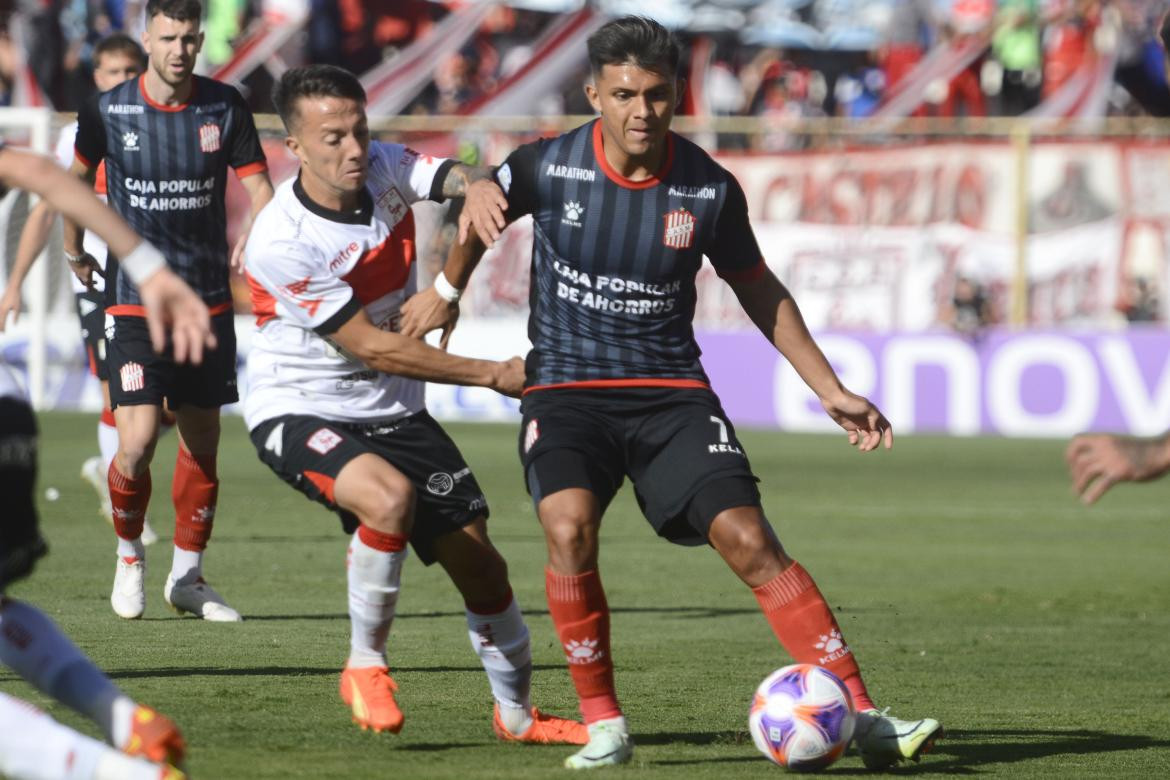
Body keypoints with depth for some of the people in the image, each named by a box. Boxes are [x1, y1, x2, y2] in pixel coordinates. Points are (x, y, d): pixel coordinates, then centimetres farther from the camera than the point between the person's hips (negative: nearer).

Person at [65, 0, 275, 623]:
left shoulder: (225, 108, -2)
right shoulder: (108, 111, -5)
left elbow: (258, 186, 1)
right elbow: (78, 173, 15)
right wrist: (74, 249, 23)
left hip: (208, 301, 2)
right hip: (134, 304, -2)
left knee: (202, 444, 7)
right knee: (138, 441, -14)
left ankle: (187, 577, 23)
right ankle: (129, 555, 13)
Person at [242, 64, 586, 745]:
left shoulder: (383, 169, -8)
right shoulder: (282, 242, -25)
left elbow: (462, 179, -25)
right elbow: (373, 348, -22)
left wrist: (485, 189, -52)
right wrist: (494, 375, -20)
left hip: (392, 410, 6)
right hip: (300, 409, -6)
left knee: (478, 560, 4)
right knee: (389, 496, -35)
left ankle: (517, 714, 26)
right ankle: (366, 665, -13)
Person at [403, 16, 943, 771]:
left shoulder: (710, 189, -5)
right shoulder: (551, 167, -9)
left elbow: (759, 290, 10)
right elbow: (485, 195, 16)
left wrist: (832, 391, 10)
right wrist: (447, 290, 15)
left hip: (672, 390, 1)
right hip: (566, 389, -1)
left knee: (747, 538, -16)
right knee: (570, 530, -28)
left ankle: (862, 717, -13)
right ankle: (605, 725, -11)